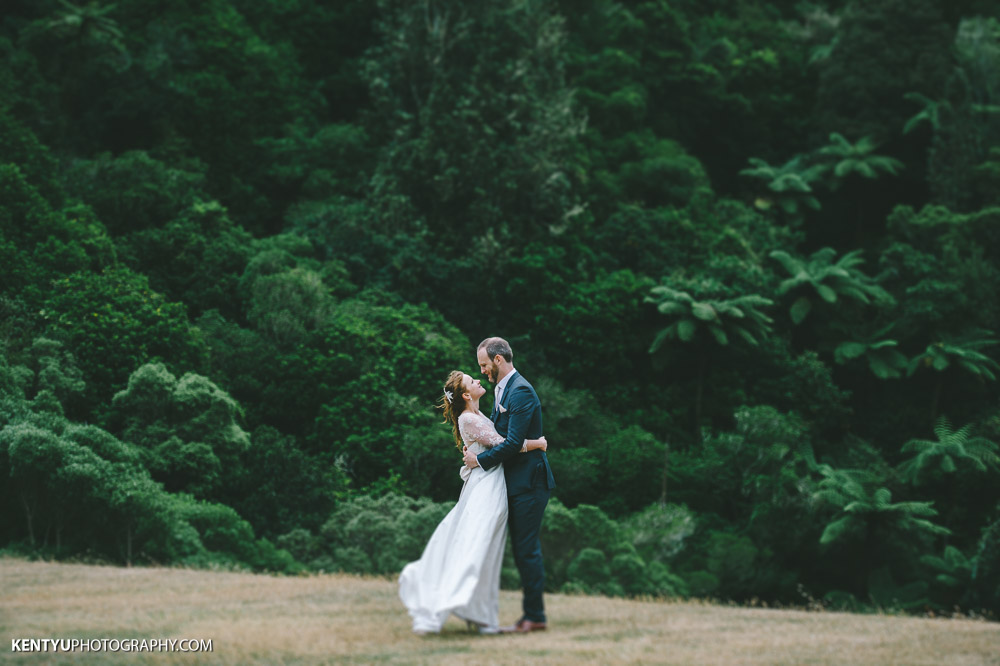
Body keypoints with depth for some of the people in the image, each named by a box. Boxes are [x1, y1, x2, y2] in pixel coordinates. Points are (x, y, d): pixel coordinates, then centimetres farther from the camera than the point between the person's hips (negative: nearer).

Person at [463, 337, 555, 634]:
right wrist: (475, 448, 1)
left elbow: (514, 443, -22)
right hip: (515, 483, 10)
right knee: (521, 549, 11)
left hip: (528, 482, -10)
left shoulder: (520, 391, -16)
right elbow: (497, 432, 21)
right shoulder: (501, 390, 16)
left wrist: (480, 460, -13)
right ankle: (530, 614, 15)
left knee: (527, 548, -7)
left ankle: (535, 615, -3)